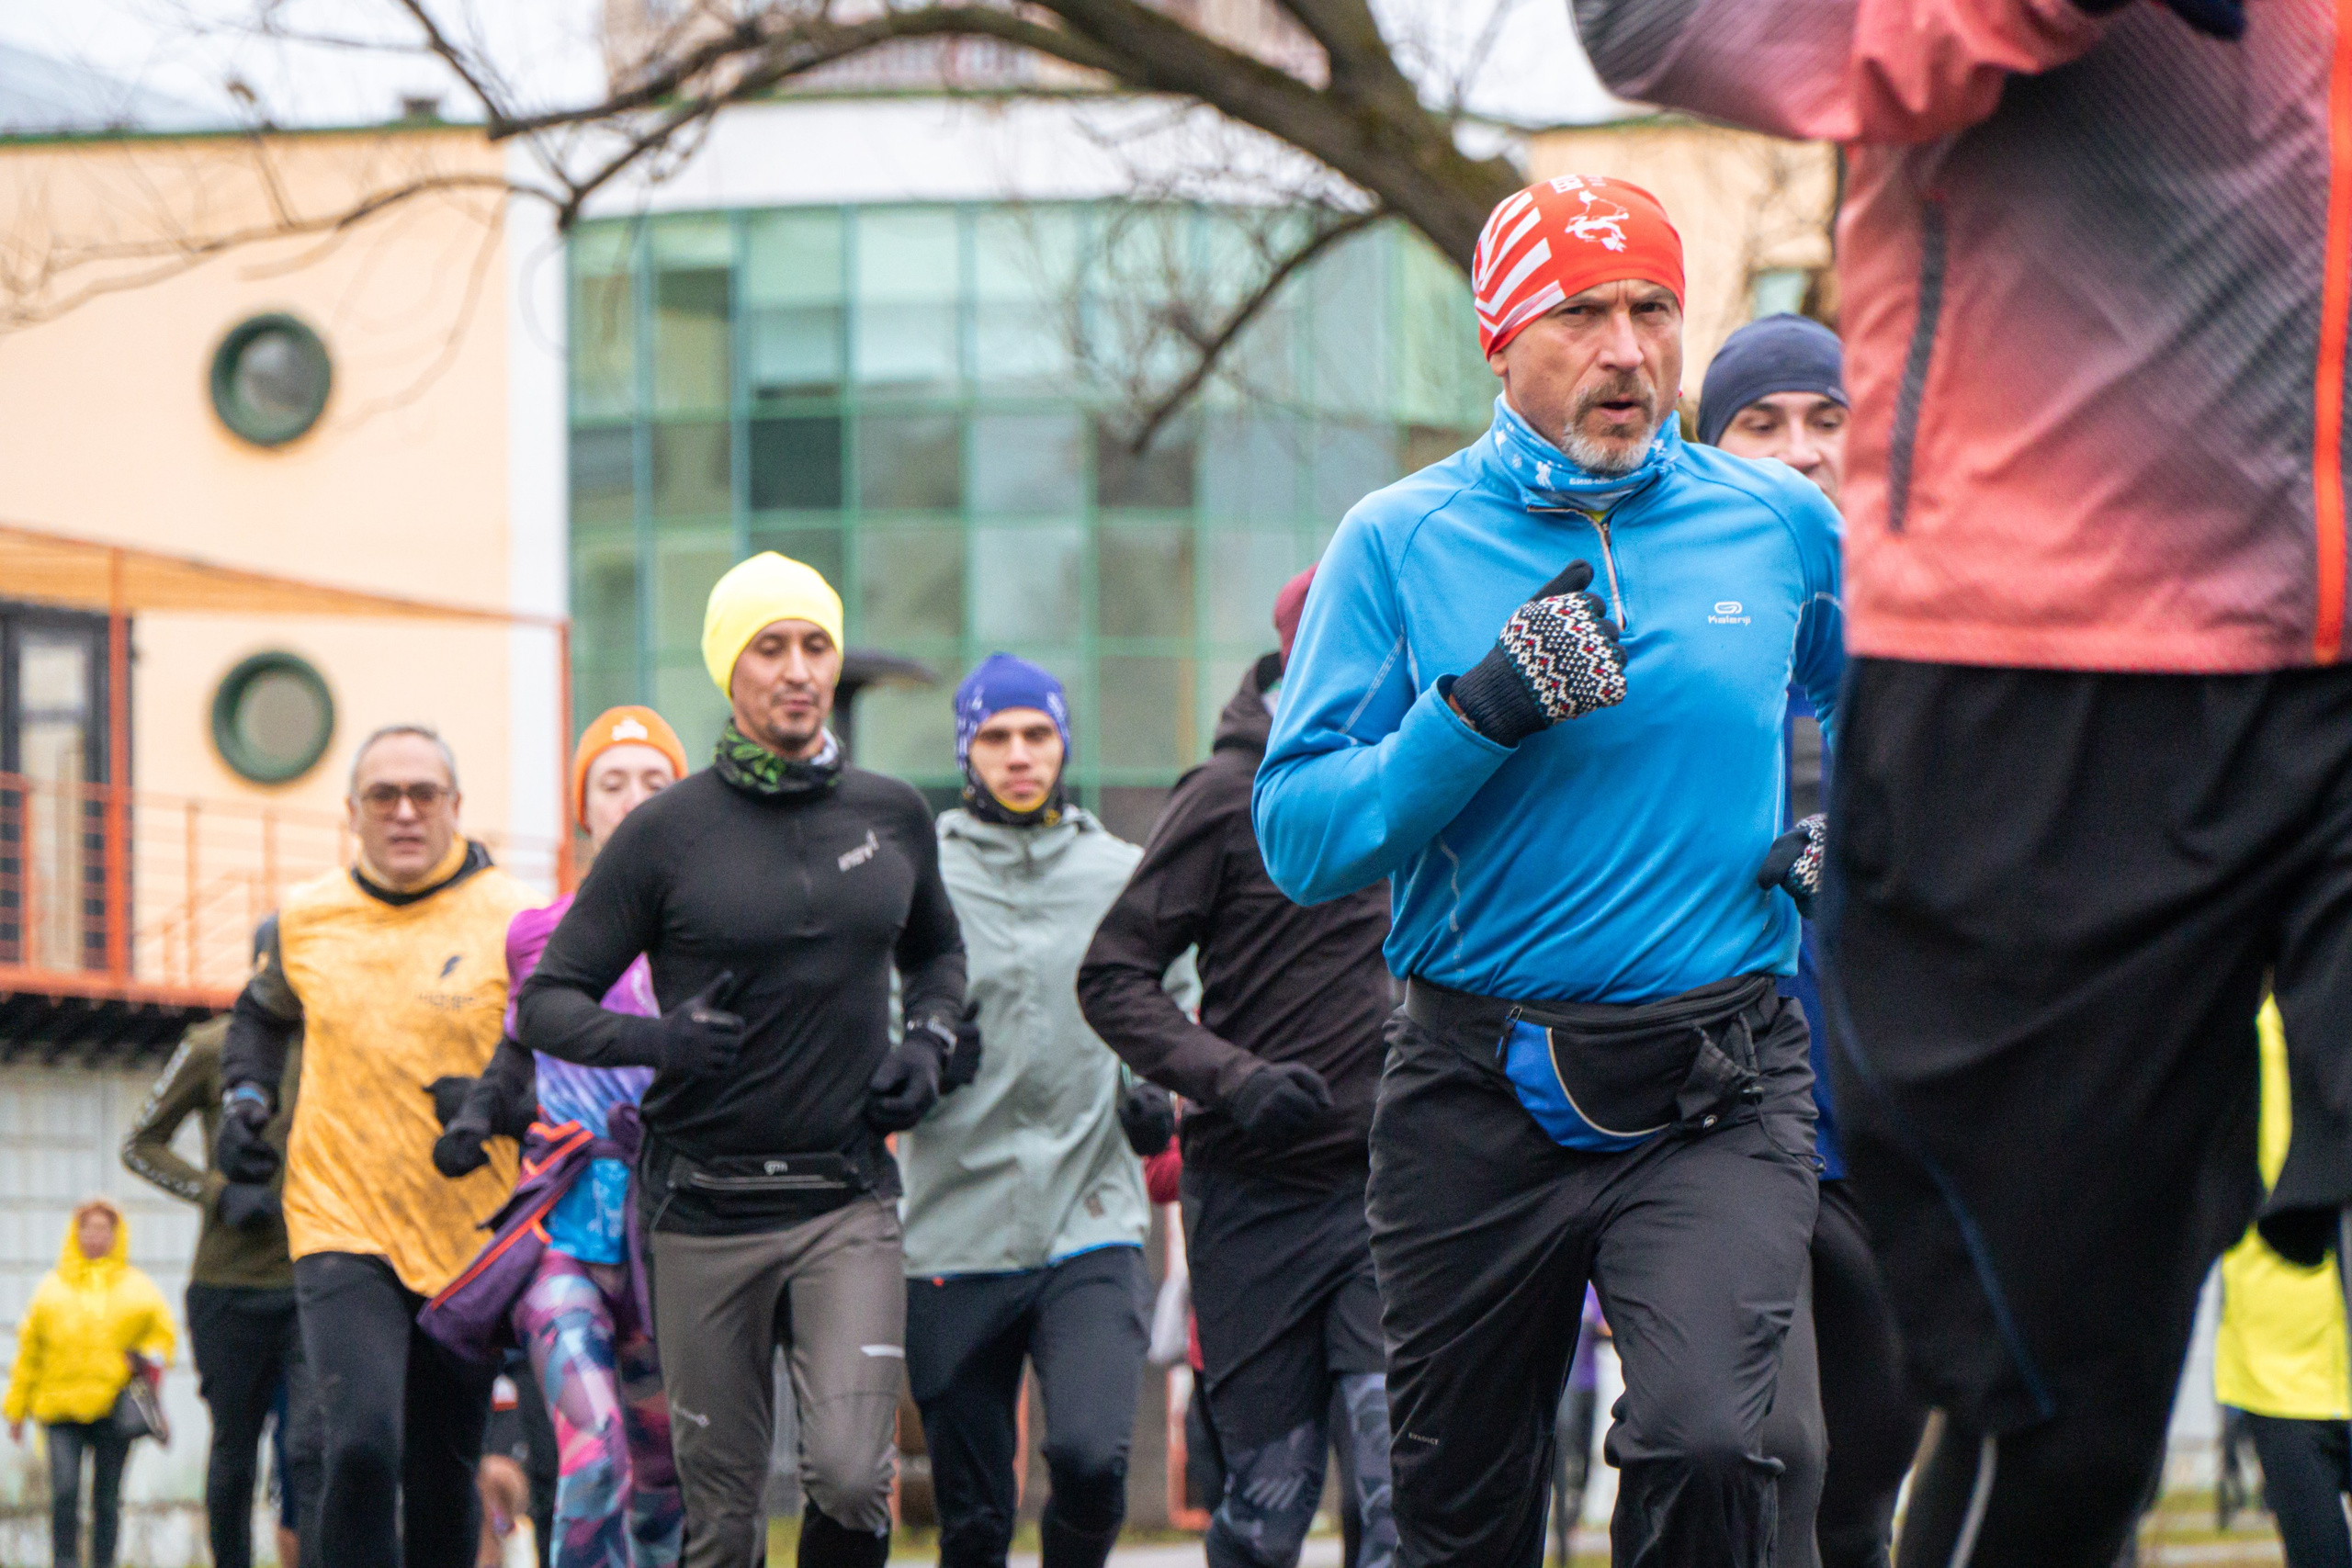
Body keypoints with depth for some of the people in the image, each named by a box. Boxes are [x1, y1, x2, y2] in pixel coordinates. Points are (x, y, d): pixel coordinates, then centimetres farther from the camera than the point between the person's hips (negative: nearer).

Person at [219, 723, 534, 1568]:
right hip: (342, 1231, 0)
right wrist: (244, 1096, 8)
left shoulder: (509, 920, -2)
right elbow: (263, 1014, 26)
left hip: (469, 1243, 0)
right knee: (363, 1447, -20)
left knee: (445, 1481, 8)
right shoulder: (306, 919, 6)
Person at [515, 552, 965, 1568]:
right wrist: (654, 1039, -19)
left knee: (850, 1475, -17)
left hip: (849, 1203, 1)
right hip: (706, 1210, -1)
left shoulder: (894, 817, 8)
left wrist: (929, 1041, 8)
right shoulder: (668, 833, -2)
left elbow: (937, 952, 29)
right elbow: (546, 1004, 0)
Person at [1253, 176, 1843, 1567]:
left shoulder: (1784, 526, 5)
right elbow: (1300, 841, -6)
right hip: (1477, 1100, 1)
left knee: (1704, 1440, -26)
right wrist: (1480, 713, -18)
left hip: (1714, 1098, -1)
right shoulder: (1400, 542, 0)